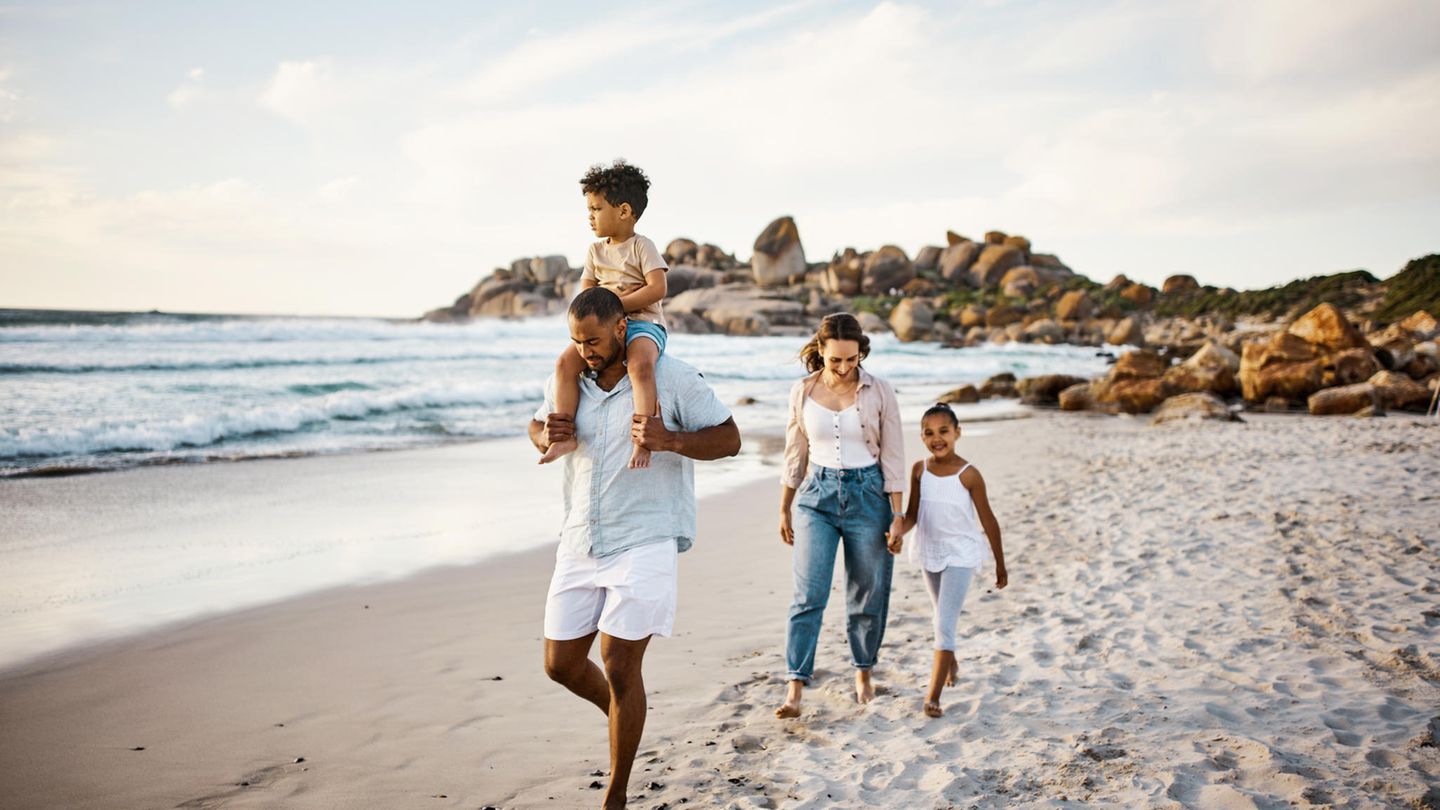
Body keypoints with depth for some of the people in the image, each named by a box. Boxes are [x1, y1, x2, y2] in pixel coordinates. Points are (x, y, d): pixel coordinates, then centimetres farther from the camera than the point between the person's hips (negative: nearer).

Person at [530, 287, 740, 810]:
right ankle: (624, 716, 41)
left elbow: (729, 438, -7)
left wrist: (670, 440, -26)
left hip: (644, 545, -5)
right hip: (580, 545, 6)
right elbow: (538, 428, 22)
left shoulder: (671, 379, -9)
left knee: (620, 667, -5)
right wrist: (546, 436, -5)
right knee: (560, 663, 9)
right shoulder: (566, 381, 5)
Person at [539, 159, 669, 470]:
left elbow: (657, 289, -13)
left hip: (642, 323, -6)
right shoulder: (595, 251, 17)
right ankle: (565, 436, -16)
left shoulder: (642, 247, -1)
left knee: (640, 365, -37)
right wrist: (615, 292, -7)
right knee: (566, 362, -18)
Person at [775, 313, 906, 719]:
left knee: (868, 595, 9)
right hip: (817, 494, 1)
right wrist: (784, 510, 12)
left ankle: (863, 672, 31)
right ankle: (795, 689, -6)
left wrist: (897, 516, -4)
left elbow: (892, 458, -2)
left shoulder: (879, 392, -6)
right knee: (809, 594, -8)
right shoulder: (803, 392, -1)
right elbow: (795, 456, 9)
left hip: (867, 493, -1)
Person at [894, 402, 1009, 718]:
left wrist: (1000, 564, 0)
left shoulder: (968, 474, -15)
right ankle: (951, 663, 48)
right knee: (944, 619, 22)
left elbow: (987, 520, -7)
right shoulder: (919, 470, -5)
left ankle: (933, 696, -12)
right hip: (929, 554, 4)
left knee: (944, 624, -12)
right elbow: (912, 514, 0)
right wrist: (897, 532, -24)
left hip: (960, 555, -4)